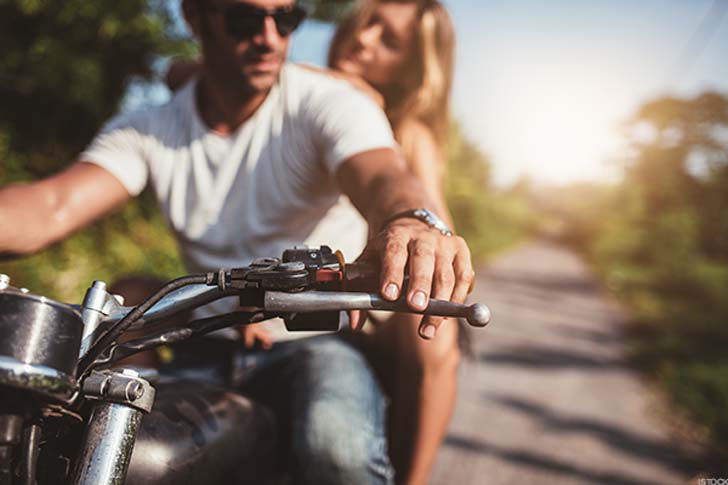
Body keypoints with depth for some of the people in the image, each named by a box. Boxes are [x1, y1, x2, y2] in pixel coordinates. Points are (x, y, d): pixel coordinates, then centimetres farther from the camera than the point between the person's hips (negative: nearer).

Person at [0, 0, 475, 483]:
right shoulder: (146, 132, 3)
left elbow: (383, 175, -27)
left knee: (339, 446, -35)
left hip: (314, 339, -3)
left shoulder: (328, 104, -7)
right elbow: (53, 208, -13)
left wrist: (413, 222, -53)